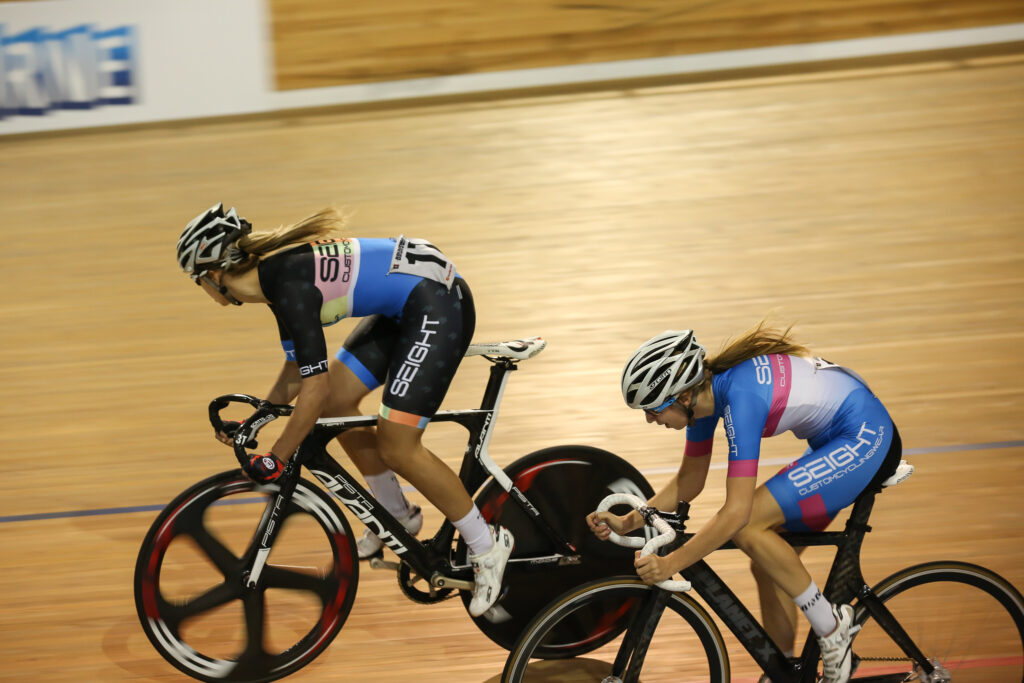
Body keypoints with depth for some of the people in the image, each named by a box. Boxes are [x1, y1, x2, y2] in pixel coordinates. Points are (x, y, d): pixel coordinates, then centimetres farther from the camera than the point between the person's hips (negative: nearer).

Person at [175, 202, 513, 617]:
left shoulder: (289, 283, -22)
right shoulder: (275, 275, 7)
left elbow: (314, 388, -23)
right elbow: (298, 369, 18)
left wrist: (275, 460, -15)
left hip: (438, 305, -10)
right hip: (404, 307, 10)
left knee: (396, 448, -10)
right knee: (337, 402, 11)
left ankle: (487, 547, 4)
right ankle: (398, 516, 26)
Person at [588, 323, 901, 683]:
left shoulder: (740, 397, -29)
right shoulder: (703, 390, -3)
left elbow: (736, 511, -32)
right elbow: (688, 482, 11)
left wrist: (670, 564, -29)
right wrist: (627, 523, 2)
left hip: (865, 437, -9)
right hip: (838, 442, 10)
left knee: (747, 526, -20)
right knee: (769, 564, 7)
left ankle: (830, 625, -6)